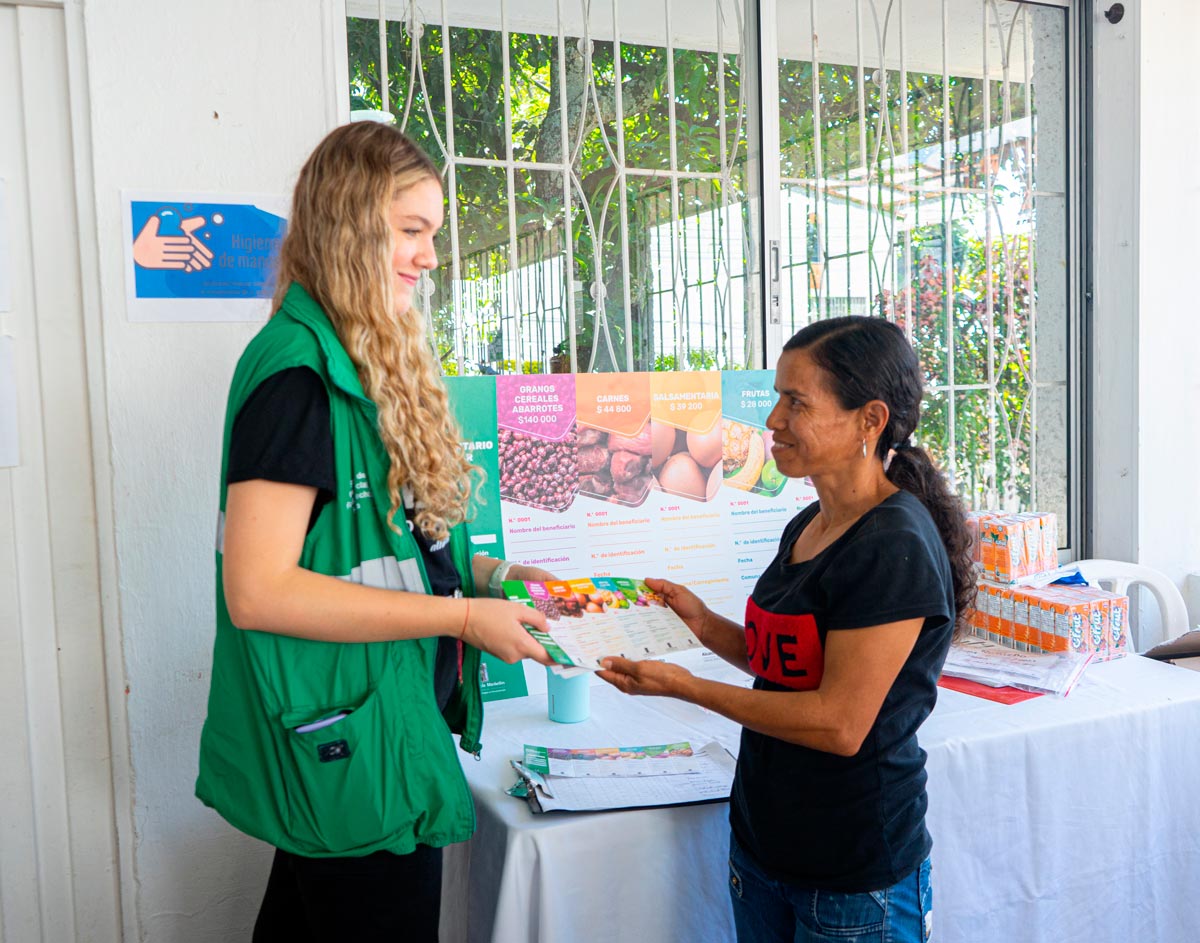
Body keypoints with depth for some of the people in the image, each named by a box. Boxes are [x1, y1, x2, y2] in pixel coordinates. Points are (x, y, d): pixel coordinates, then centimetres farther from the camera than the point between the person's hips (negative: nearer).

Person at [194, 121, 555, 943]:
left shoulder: (370, 363, 9)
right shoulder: (298, 373, -19)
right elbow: (257, 590, -23)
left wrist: (482, 572, 1)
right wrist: (461, 617, -21)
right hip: (346, 748, -9)